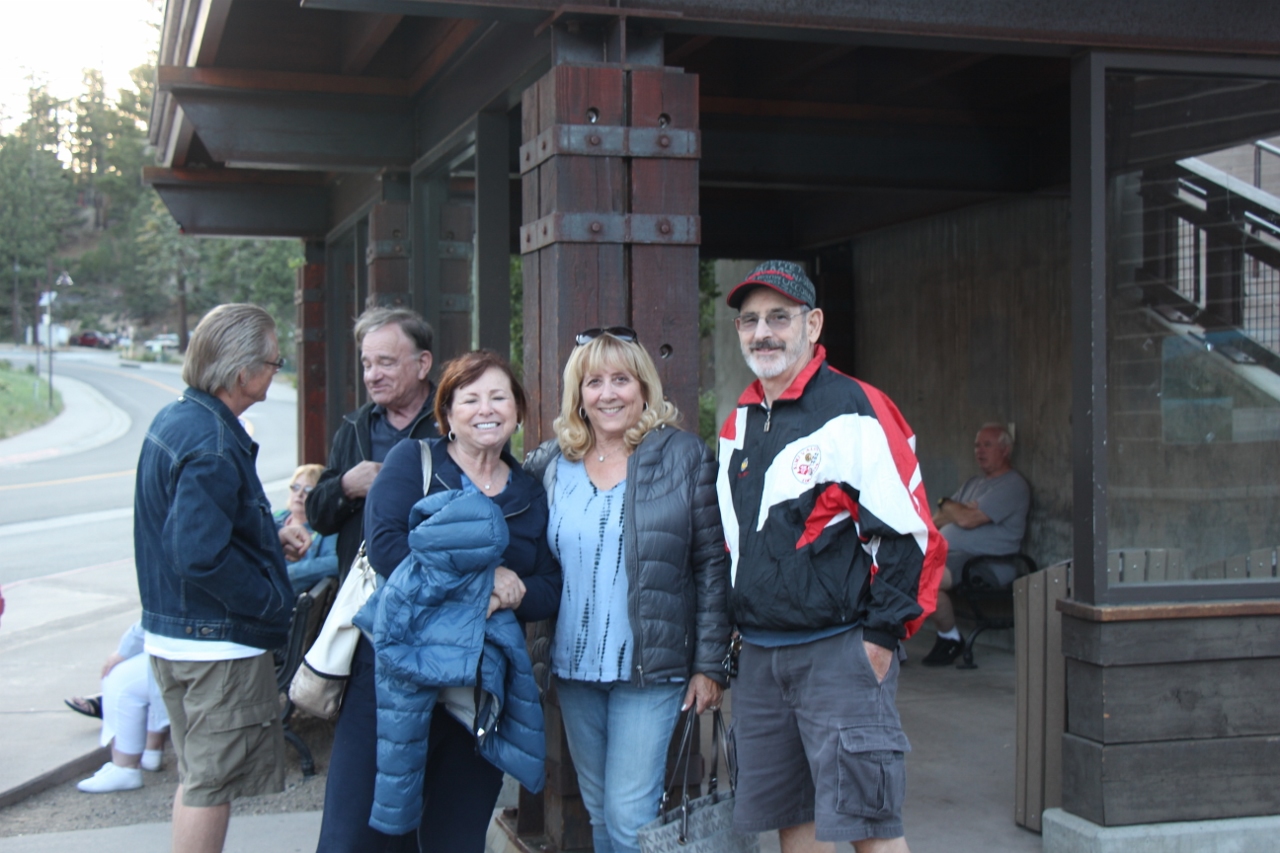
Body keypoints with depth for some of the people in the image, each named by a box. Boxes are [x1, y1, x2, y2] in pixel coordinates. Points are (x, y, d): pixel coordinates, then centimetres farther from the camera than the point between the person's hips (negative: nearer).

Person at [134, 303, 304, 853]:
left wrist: (268, 534, 12)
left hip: (170, 634, 10)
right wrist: (273, 601, -18)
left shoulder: (172, 419, 9)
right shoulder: (213, 446, -23)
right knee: (211, 783, 1)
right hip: (219, 641, -10)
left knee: (197, 776, 21)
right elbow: (202, 555, -29)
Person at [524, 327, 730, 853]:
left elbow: (713, 566, -4)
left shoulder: (684, 457, -4)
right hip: (573, 670, 4)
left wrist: (710, 665, -7)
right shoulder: (551, 464, 6)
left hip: (649, 670, -4)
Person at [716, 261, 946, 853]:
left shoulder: (855, 411, -9)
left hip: (840, 651, -7)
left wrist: (883, 633, -14)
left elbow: (907, 531, -13)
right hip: (758, 658, 7)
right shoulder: (739, 424, 13)